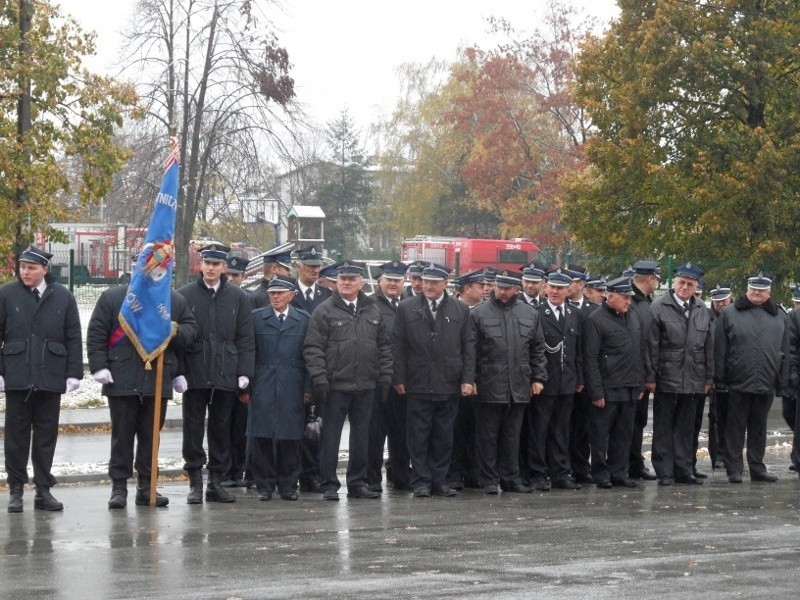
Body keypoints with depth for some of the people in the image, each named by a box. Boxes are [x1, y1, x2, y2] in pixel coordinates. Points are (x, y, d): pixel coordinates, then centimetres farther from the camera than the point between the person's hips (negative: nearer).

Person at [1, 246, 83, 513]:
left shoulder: (63, 297, 6)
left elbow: (74, 338, 7)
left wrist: (74, 373, 2)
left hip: (51, 378, 1)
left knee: (47, 434, 6)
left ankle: (43, 490, 14)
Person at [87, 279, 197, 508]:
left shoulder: (176, 301, 12)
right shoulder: (111, 297, 4)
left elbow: (191, 329, 14)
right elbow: (96, 334, 2)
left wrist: (176, 331, -9)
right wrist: (99, 366, -7)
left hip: (158, 380, 2)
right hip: (122, 379, -2)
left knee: (151, 435, 6)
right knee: (122, 434, 1)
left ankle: (146, 486, 13)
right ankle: (119, 487, 7)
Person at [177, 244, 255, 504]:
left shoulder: (238, 297, 7)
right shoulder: (184, 295, 3)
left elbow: (245, 338, 7)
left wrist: (244, 373, -2)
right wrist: (177, 372, -7)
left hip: (225, 375, 1)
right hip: (194, 374, -1)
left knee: (221, 430, 6)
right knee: (193, 429, 2)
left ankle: (216, 482, 14)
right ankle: (195, 483, 8)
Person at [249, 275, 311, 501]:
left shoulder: (304, 319, 9)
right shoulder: (256, 318, 8)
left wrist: (308, 388, 2)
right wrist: (245, 384, 0)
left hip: (292, 390, 0)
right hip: (262, 388, 0)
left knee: (290, 438, 2)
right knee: (261, 438, -2)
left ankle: (288, 485, 11)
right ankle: (264, 485, 7)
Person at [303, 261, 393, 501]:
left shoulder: (372, 311, 11)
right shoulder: (324, 311, -2)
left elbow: (385, 345, 14)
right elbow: (313, 348, -6)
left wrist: (385, 377, 6)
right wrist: (319, 379, -14)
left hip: (366, 386, 4)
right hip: (335, 386, -4)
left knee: (361, 436, 10)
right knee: (330, 436, 0)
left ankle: (358, 483, 19)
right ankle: (329, 485, 7)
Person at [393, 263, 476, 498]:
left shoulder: (460, 310, 7)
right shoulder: (406, 308, 4)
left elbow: (468, 346, 7)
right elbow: (399, 346, 2)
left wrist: (468, 379, -1)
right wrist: (399, 379, -4)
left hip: (449, 386, 1)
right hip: (418, 386, -1)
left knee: (444, 438, 7)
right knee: (418, 437, 2)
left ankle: (439, 480, 14)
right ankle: (421, 481, 9)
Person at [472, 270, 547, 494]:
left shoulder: (529, 314, 10)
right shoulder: (479, 313, -1)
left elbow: (538, 349, 14)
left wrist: (538, 378, 7)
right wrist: (471, 380, -5)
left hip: (519, 387, 3)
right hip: (489, 387, -3)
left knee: (512, 435, 10)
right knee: (488, 436, 2)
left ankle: (511, 478, 18)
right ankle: (489, 481, 8)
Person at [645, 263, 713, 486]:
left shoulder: (703, 311, 10)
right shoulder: (658, 308, -4)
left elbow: (709, 348, 13)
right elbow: (650, 345, -6)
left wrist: (709, 379, 10)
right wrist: (650, 377, -10)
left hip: (694, 381, 4)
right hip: (666, 379, -4)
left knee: (686, 428, 10)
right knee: (664, 428, 2)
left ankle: (684, 470, 17)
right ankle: (665, 473, 6)